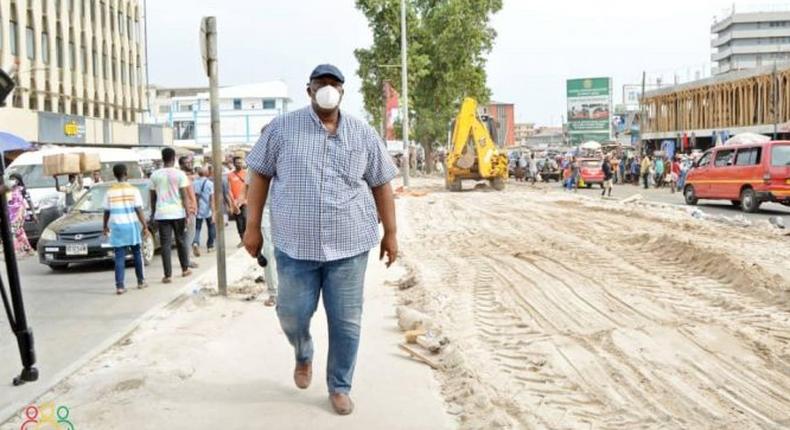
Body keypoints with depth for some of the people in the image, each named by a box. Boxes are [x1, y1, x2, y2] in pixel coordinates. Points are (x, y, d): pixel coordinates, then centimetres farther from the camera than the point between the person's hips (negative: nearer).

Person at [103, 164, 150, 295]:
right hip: (131, 226, -1)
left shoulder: (110, 192, 1)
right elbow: (139, 211, -9)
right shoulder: (133, 190, -5)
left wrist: (105, 226, 20)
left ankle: (119, 286, -5)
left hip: (117, 228, 1)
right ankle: (141, 281, 23)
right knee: (137, 254, 14)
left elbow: (107, 212, 5)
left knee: (119, 257, 1)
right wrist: (145, 227, -6)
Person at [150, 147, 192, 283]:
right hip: (178, 213, -1)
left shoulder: (155, 175, 4)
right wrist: (187, 214, -3)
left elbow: (153, 197, 7)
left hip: (161, 213, 1)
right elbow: (185, 196, -7)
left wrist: (153, 213, 17)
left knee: (165, 244, 1)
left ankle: (168, 275, -2)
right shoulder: (180, 174, -4)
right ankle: (185, 269, 27)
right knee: (181, 241, 15)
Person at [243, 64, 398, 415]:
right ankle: (303, 355, 42)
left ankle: (339, 387, 24)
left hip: (349, 245, 1)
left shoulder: (364, 133, 4)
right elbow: (260, 175, 5)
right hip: (295, 245, 0)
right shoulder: (282, 128, 1)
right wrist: (253, 226, 2)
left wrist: (390, 233, 8)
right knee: (292, 315, 8)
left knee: (346, 322, 4)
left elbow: (381, 185, 10)